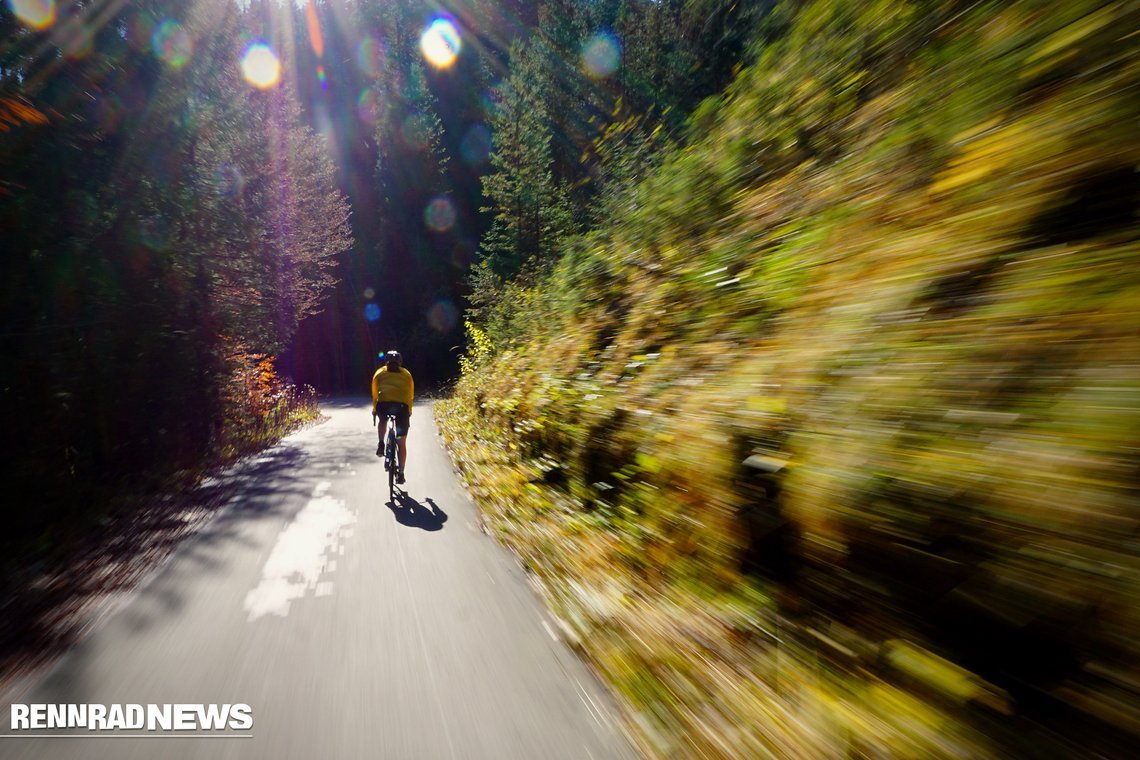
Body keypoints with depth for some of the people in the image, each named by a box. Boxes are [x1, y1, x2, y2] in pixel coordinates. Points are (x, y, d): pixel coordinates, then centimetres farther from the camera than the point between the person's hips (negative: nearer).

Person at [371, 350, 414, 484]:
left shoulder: (379, 372, 23)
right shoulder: (407, 374, 25)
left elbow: (375, 393, 27)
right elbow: (411, 395, 26)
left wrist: (374, 409, 43)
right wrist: (409, 411, 40)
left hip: (384, 403, 0)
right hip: (402, 406, 0)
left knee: (383, 421, 38)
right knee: (402, 442, 11)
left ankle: (381, 444, 17)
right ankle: (400, 474, 12)